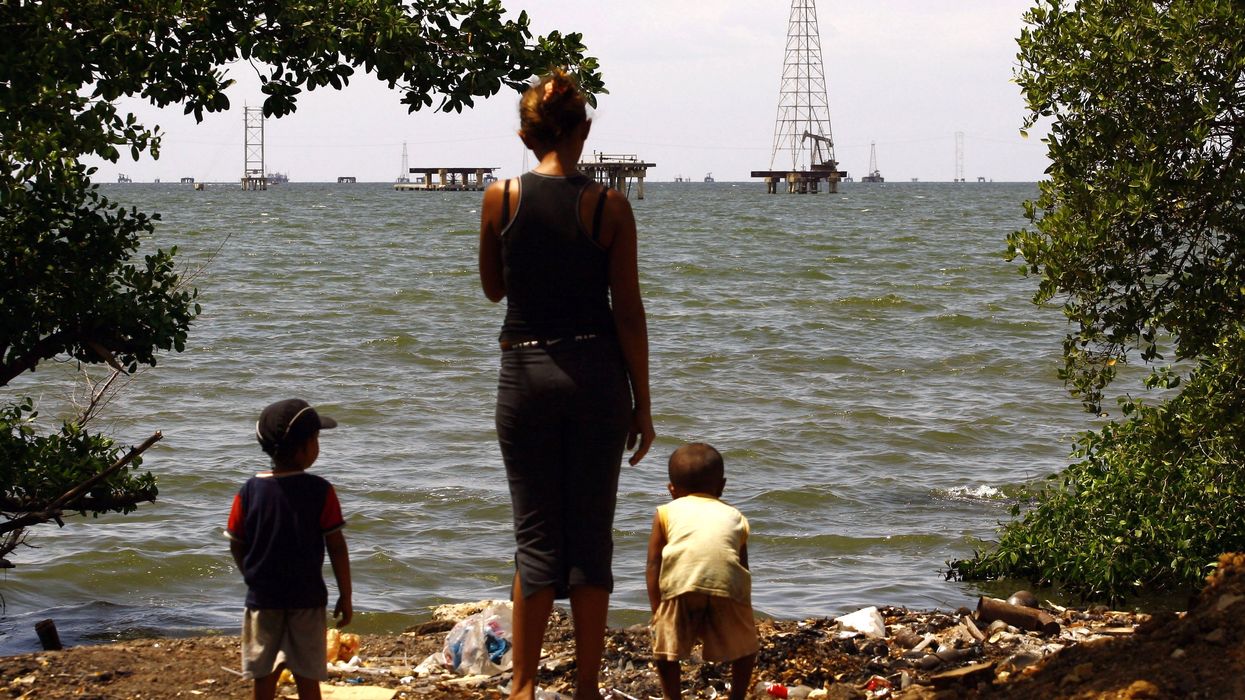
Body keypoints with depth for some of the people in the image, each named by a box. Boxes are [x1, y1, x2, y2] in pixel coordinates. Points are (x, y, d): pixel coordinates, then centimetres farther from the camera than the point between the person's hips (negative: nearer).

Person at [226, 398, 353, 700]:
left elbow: (236, 545, 2)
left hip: (262, 598, 2)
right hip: (307, 598, -2)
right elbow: (336, 547, -9)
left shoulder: (250, 491, -5)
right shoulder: (320, 491, -11)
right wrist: (345, 596, 1)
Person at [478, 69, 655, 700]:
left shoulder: (501, 198, -3)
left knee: (536, 534, 8)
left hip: (525, 374, 0)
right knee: (591, 534, 7)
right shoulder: (610, 207, -5)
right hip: (596, 373, 0)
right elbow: (628, 312, -3)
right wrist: (641, 405, 3)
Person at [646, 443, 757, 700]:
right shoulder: (734, 516, 35)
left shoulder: (667, 512, 29)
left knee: (666, 644, 19)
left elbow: (653, 564, 21)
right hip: (728, 584, 1)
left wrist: (656, 609, 21)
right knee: (745, 645, 24)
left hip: (681, 583, -1)